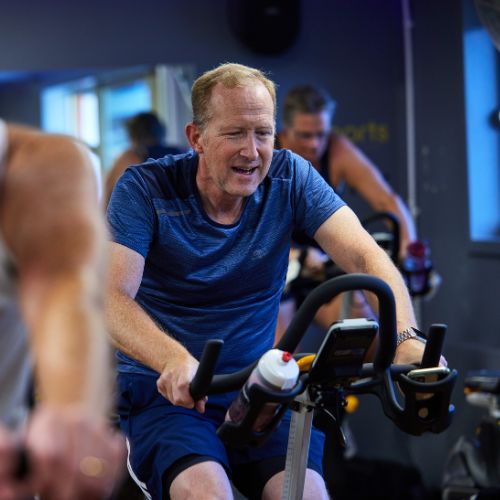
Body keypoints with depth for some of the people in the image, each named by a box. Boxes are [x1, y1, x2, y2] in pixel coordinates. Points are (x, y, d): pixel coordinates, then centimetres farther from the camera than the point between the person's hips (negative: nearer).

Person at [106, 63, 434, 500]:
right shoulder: (145, 188, -9)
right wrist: (176, 362, -42)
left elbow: (365, 256, -11)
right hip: (165, 394, -3)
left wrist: (406, 338, -32)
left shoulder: (289, 178, 0)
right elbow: (112, 296, -21)